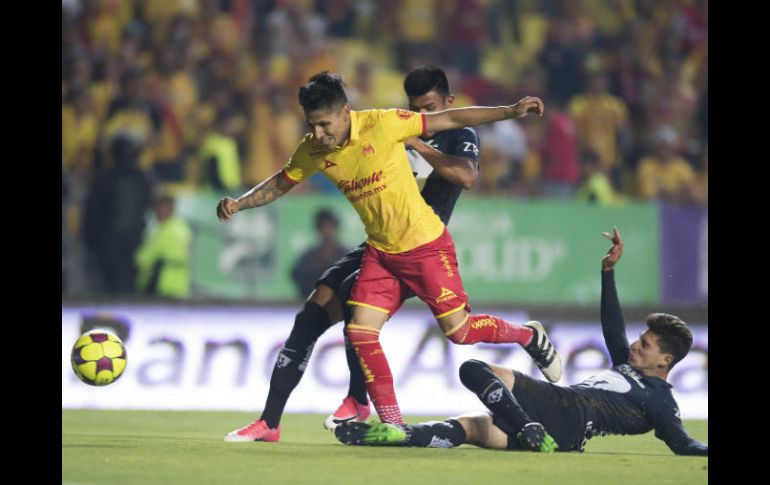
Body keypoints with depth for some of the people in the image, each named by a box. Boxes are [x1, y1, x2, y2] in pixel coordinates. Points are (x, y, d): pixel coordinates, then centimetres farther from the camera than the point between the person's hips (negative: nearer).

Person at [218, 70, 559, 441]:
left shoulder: (382, 124, -20)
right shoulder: (312, 151, -6)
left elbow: (448, 119, -14)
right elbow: (279, 184, 12)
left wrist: (510, 112, -15)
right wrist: (239, 204, -3)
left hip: (425, 245, -5)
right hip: (380, 252, 5)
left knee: (458, 331, -4)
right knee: (360, 331, -9)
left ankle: (529, 336, 25)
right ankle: (392, 424, 1)